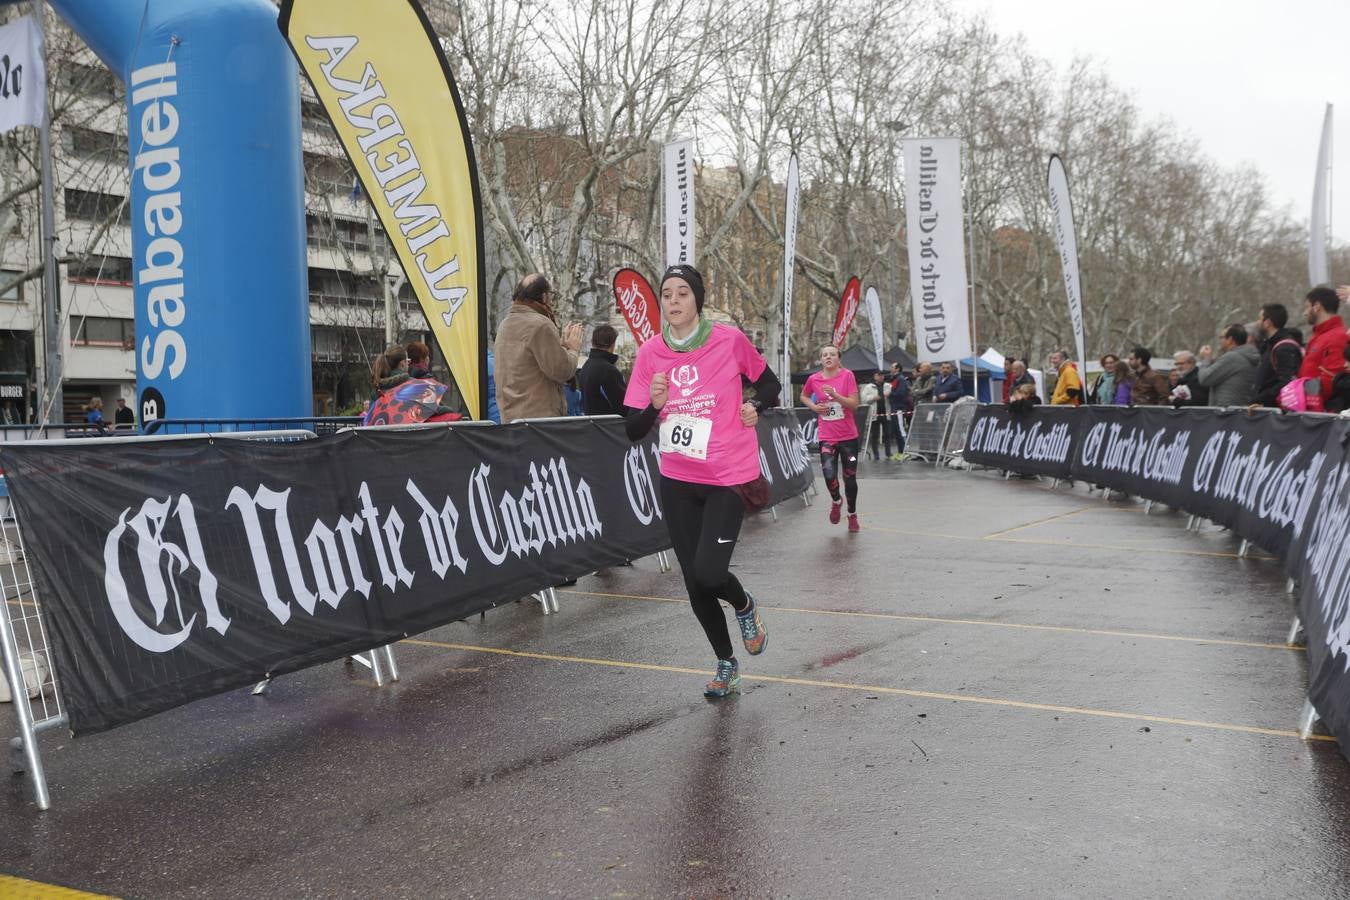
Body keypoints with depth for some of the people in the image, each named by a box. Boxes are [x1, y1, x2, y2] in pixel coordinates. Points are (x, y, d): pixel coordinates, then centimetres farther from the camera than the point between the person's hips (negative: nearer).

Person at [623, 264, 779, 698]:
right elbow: (633, 431, -2)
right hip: (678, 481, 3)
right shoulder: (650, 354, -2)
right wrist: (655, 405, -21)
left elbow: (769, 385, 10)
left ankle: (745, 606, 20)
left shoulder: (730, 340, -8)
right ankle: (726, 664, 30)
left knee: (708, 573, -17)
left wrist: (754, 407, -10)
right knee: (694, 582, 7)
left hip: (728, 478, -3)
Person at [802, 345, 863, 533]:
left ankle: (852, 515, 31)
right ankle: (836, 501, 18)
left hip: (848, 436, 0)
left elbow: (854, 404, -11)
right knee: (829, 476, -16)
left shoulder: (847, 375, -7)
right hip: (826, 437, 1)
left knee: (849, 478, 9)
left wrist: (835, 395, -24)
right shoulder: (814, 379, -1)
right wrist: (814, 406, 0)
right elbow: (803, 396, 19)